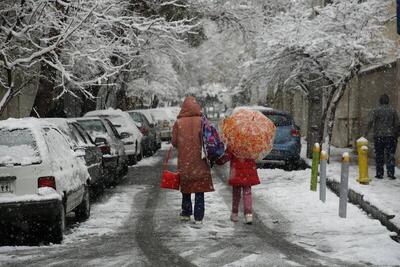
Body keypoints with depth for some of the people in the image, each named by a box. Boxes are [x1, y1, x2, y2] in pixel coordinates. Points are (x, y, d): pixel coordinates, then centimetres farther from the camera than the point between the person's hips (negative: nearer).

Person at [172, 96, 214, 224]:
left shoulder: (178, 123, -6)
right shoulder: (202, 121, -8)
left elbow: (174, 142, -3)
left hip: (184, 161, 1)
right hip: (200, 161, -1)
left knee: (186, 189, 18)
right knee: (199, 191, 4)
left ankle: (186, 214, 21)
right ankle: (198, 218, 1)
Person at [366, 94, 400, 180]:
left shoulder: (376, 110, -2)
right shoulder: (393, 110, 4)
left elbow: (371, 122, -10)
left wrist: (367, 131, -2)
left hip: (379, 135, -1)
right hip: (390, 136, 1)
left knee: (379, 155, 5)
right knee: (391, 155, 3)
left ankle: (379, 174, 7)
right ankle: (390, 173, -6)